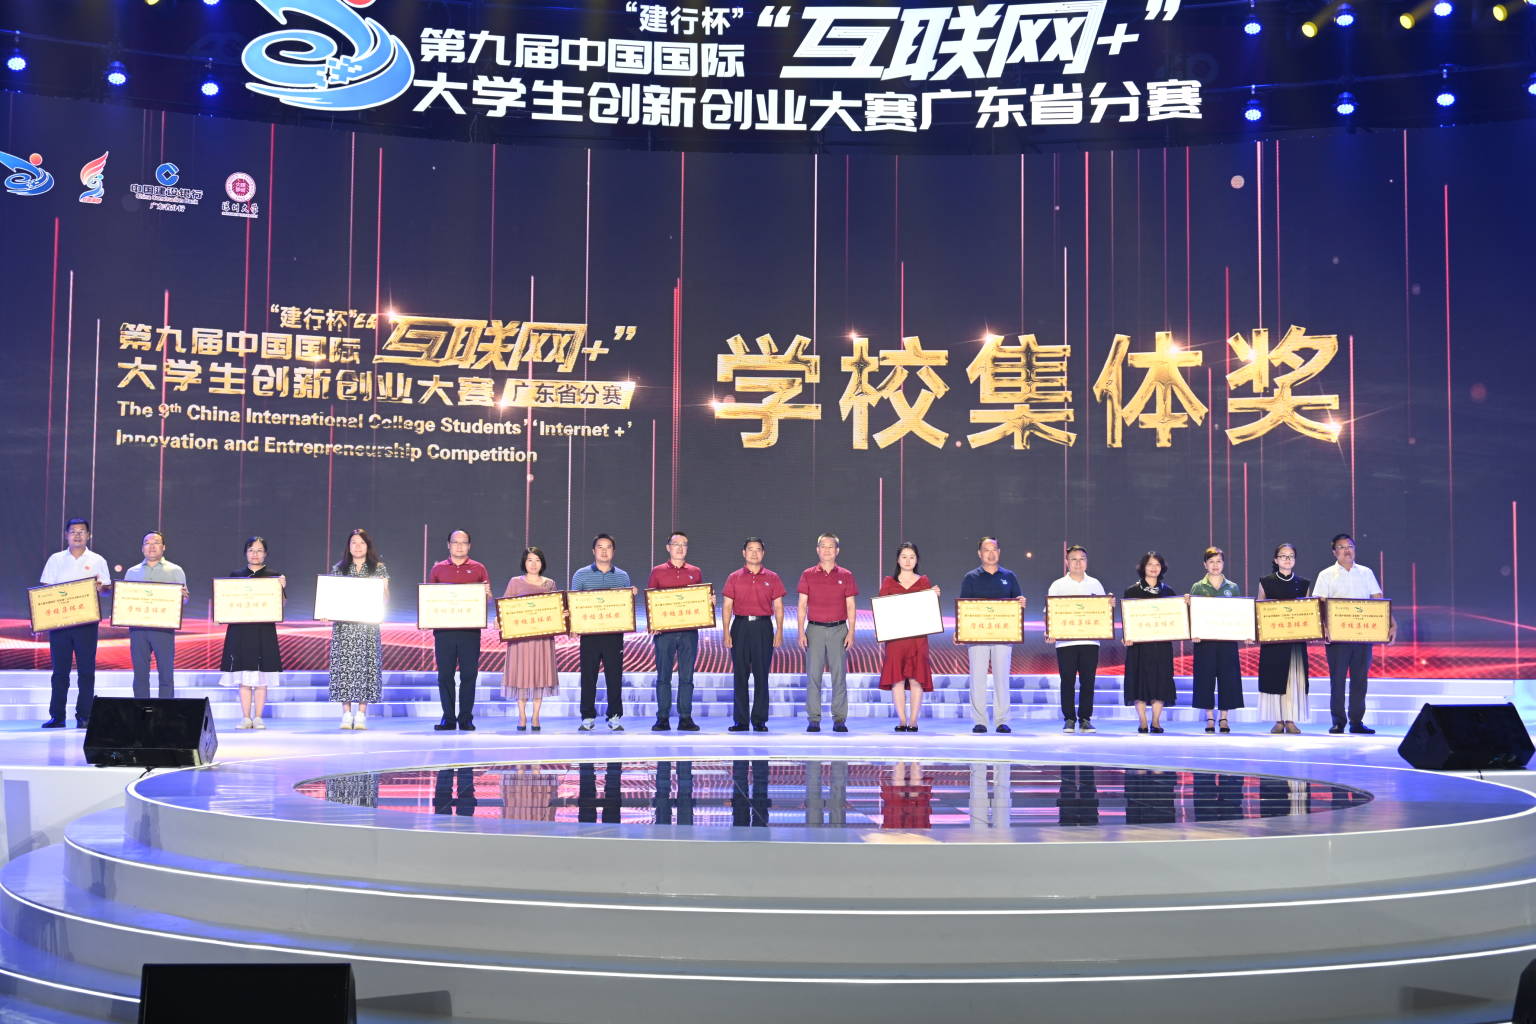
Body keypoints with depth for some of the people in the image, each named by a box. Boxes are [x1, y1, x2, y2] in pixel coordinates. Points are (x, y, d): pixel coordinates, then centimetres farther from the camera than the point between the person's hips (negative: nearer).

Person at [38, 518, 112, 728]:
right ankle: (56, 716, 7)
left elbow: (108, 588, 7)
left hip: (86, 621, -1)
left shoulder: (97, 561, 8)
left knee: (86, 670, -2)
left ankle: (84, 716, 2)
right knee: (60, 669, 3)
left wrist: (100, 587, -16)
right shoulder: (55, 559, 10)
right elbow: (44, 587, 9)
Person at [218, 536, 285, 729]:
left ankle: (258, 717, 4)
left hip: (264, 630, -1)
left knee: (261, 679, -1)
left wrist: (282, 587, -14)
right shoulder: (236, 576, 11)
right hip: (239, 629, 2)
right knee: (243, 677, 2)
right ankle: (245, 717, 7)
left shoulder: (274, 576, 6)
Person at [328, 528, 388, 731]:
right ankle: (346, 714, 1)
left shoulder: (379, 568, 8)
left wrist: (381, 588, -13)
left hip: (368, 624, -1)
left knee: (365, 665, -5)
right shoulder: (338, 568, 12)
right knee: (344, 665, -3)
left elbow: (385, 598, 8)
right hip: (343, 624, 1)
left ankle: (361, 714, -1)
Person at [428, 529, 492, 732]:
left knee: (469, 674, -1)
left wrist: (486, 593, -11)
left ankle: (466, 718, 5)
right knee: (445, 674, 1)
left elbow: (488, 598, 11)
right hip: (444, 629, 1)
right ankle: (448, 718, 7)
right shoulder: (438, 569, 12)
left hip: (470, 629, -1)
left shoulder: (478, 569, 10)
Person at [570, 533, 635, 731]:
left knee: (615, 676, -1)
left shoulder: (622, 576, 12)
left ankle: (614, 717, 7)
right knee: (588, 676, 1)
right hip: (589, 632, -1)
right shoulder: (581, 575, 8)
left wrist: (632, 595, -8)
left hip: (614, 633, 1)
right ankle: (587, 717, 9)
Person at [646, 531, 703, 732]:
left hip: (689, 630, 1)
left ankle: (685, 718, 4)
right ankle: (663, 718, 4)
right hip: (664, 630, -1)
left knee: (686, 676, 1)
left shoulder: (695, 572, 12)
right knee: (663, 676, 0)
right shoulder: (658, 572, 7)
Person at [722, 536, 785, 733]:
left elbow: (778, 607, 7)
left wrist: (779, 631, -3)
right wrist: (726, 633, -3)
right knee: (740, 674, 2)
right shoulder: (734, 578, 8)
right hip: (740, 627, 1)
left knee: (762, 675, 0)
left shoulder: (772, 578, 8)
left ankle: (759, 720, 5)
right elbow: (727, 607, 6)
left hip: (763, 628, 0)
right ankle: (740, 720, 7)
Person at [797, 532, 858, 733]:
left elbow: (851, 607, 6)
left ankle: (839, 719, 4)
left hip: (838, 630, 0)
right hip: (815, 629, 0)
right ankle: (814, 719, 2)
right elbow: (802, 606, 6)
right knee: (813, 675, -2)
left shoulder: (846, 576, 7)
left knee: (839, 675, -1)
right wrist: (801, 632, -3)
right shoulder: (808, 575, 7)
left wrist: (851, 633, -3)